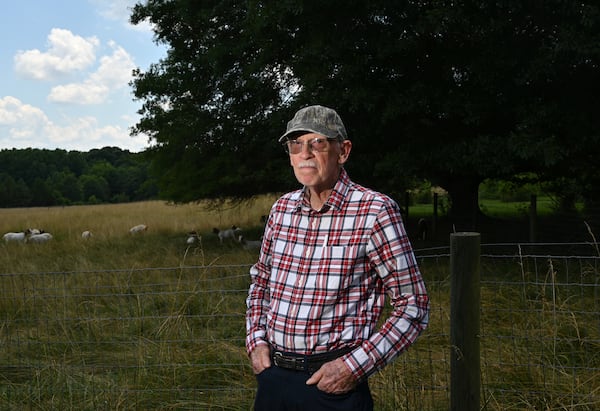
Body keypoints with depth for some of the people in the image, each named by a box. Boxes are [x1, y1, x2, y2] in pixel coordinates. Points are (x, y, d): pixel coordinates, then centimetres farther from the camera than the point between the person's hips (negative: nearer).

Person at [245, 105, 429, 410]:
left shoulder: (375, 211, -12)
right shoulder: (282, 209, 3)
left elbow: (413, 306, -10)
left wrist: (355, 367, -16)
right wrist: (256, 340, 4)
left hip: (334, 385, -5)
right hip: (272, 375, 5)